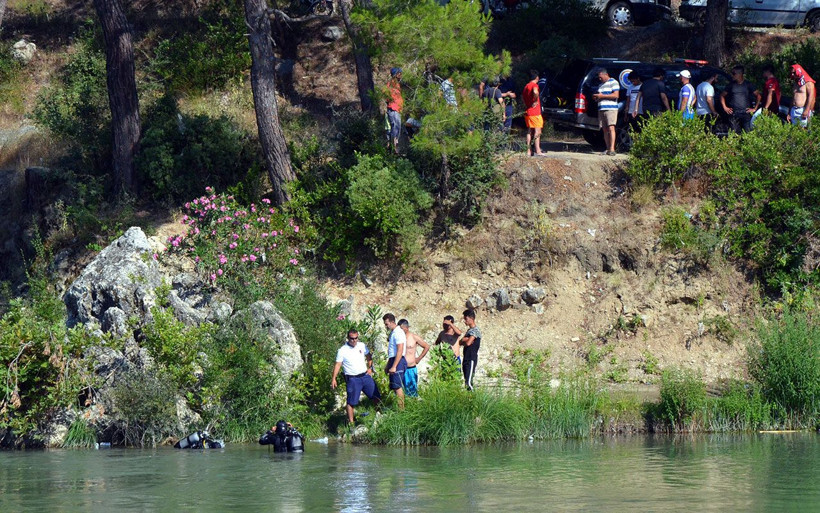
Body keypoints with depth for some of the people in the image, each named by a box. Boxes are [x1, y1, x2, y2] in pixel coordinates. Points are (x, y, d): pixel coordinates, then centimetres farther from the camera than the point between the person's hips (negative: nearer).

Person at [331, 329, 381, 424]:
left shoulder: (362, 346, 4)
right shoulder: (342, 350, -8)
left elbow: (369, 356, 20)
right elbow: (338, 365, -7)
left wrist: (370, 368, 9)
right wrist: (333, 379, -13)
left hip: (365, 376, 5)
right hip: (353, 379, -5)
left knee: (376, 397, 11)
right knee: (351, 402, -5)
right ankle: (351, 422, 2)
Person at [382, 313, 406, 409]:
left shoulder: (398, 333, -14)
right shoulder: (392, 333, 17)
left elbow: (400, 351, -20)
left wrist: (394, 366, -22)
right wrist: (388, 365, 24)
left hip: (398, 361, -10)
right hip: (393, 361, 10)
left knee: (397, 387, -11)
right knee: (394, 387, 9)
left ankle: (401, 409, -10)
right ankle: (399, 408, 12)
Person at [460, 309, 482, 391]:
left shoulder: (475, 330, -10)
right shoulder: (469, 330, 19)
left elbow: (468, 343, -19)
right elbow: (460, 342, 13)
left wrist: (463, 341, 2)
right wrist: (465, 340, -6)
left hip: (471, 359, -9)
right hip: (466, 359, 9)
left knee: (468, 382, -16)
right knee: (466, 381, 9)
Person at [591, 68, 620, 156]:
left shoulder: (613, 82, 0)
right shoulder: (601, 85, 24)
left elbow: (615, 95, -11)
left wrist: (602, 96, -11)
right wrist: (596, 97, 9)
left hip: (611, 109, -8)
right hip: (601, 109, 8)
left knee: (611, 128, -16)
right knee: (605, 130, 2)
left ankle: (612, 149, -23)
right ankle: (608, 149, 2)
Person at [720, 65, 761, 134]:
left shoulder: (748, 85, 5)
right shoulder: (731, 85, 11)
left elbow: (758, 95, 7)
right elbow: (722, 95, 20)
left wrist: (755, 108, 1)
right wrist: (725, 107, 9)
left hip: (745, 113, -2)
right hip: (733, 114, 2)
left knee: (748, 132, -9)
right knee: (735, 133, -2)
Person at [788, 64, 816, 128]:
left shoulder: (808, 83, -4)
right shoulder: (796, 83, 20)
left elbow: (811, 96, -12)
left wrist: (807, 110, -20)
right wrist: (789, 113, 18)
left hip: (802, 110, -7)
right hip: (794, 110, 7)